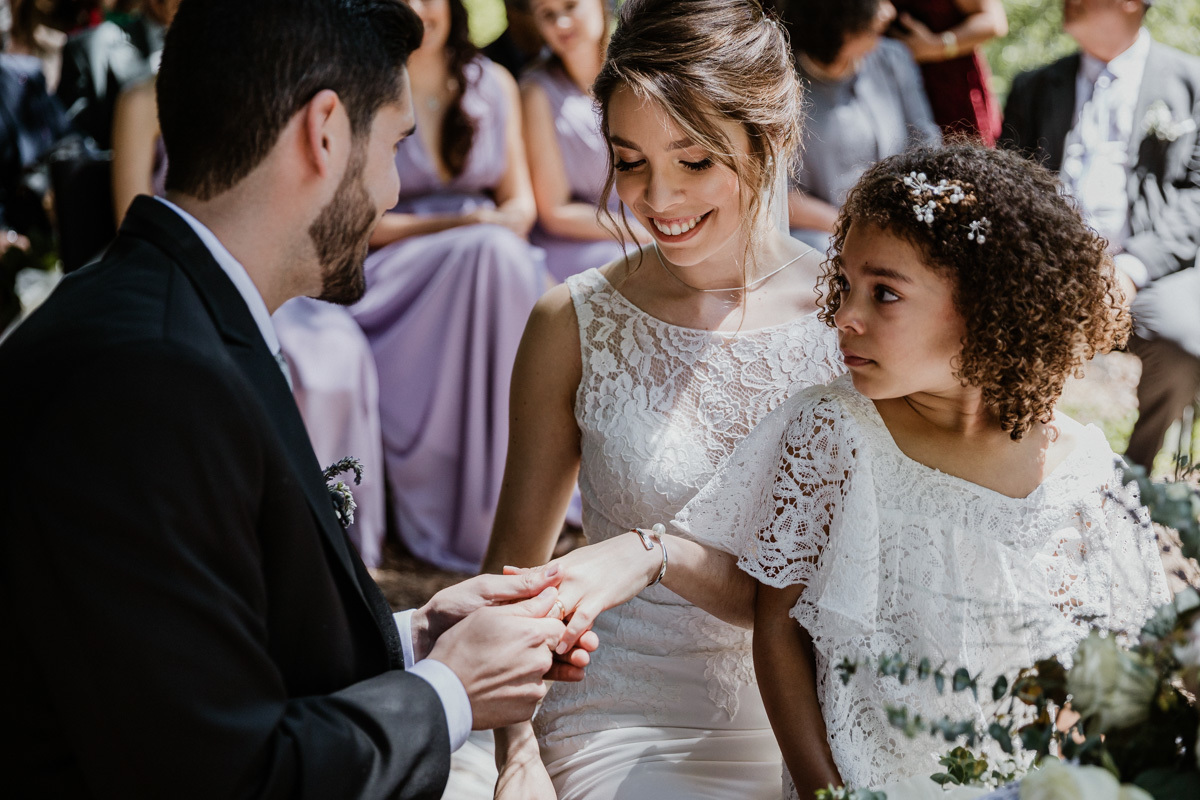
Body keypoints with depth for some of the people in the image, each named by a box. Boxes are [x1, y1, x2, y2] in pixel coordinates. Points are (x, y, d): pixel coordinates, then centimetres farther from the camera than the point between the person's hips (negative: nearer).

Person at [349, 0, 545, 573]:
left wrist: (508, 220, -11)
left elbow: (520, 199, 14)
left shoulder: (493, 84, 12)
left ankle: (505, 500, -24)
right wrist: (455, 225, -16)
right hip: (396, 269, -3)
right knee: (486, 252, -34)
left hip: (494, 257, 4)